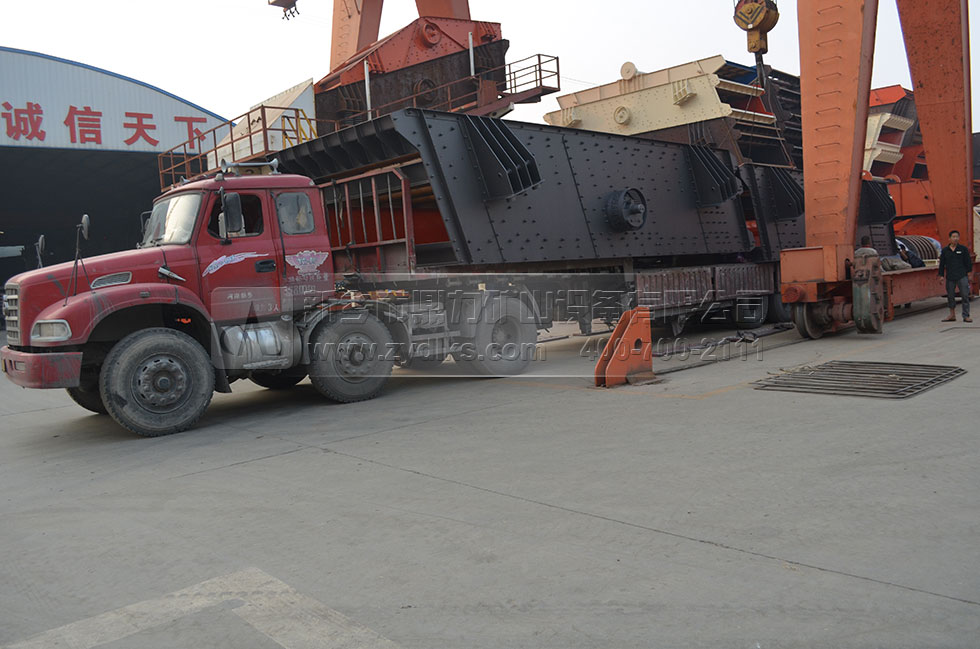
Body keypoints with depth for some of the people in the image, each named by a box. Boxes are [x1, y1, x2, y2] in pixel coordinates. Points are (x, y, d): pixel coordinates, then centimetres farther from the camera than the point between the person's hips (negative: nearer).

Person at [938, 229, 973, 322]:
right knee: (950, 296, 8)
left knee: (965, 296, -4)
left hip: (962, 276, -2)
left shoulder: (964, 249, 4)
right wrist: (941, 276, 6)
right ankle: (952, 315, 19)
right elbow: (942, 264, 10)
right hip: (950, 277, 2)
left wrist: (969, 274, 0)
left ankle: (966, 316, -1)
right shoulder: (945, 250, 7)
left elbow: (968, 262, 5)